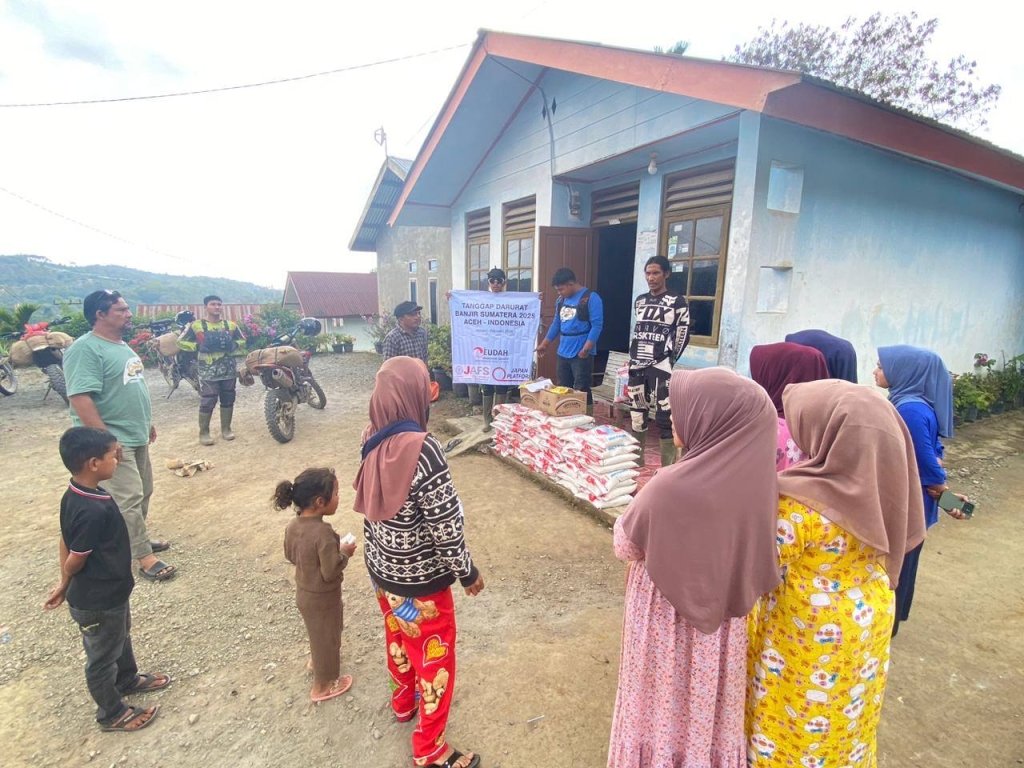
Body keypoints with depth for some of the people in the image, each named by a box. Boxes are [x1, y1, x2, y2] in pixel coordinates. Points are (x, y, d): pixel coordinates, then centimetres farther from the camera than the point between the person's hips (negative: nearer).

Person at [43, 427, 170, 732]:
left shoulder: (76, 495, -6)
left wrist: (65, 585, 11)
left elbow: (65, 543, 3)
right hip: (97, 601, -9)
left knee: (121, 638, 30)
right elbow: (76, 560, -23)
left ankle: (128, 679, 53)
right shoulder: (93, 511, -36)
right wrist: (65, 586, -1)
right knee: (102, 657, 14)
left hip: (111, 592, 9)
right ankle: (112, 713, 36)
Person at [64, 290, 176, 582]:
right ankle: (144, 557, 5)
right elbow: (80, 398, -26)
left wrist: (147, 422, 22)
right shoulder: (85, 349, -19)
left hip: (136, 436, 10)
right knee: (128, 498, -4)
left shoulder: (122, 346, 12)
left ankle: (137, 539, 35)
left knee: (143, 492, 18)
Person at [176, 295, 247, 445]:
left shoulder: (231, 325, 8)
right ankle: (204, 432, 9)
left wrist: (233, 345, -6)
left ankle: (226, 428, 24)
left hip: (229, 370, 3)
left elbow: (242, 341, 16)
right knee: (207, 402, -3)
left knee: (228, 400, 10)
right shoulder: (196, 325, 0)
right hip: (208, 371, -3)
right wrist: (198, 346, -12)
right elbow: (181, 341, 2)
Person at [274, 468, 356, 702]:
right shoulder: (323, 533, -35)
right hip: (323, 598, -7)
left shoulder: (293, 526, -10)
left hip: (304, 592, 7)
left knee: (318, 632, 33)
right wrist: (344, 552, -14)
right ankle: (323, 685, 37)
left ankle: (316, 659, 59)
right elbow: (331, 571, -29)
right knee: (327, 637, 16)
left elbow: (291, 556, 6)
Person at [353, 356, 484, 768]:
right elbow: (445, 527, -25)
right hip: (419, 579, -7)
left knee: (398, 638, 31)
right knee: (434, 657, 16)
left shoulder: (372, 439, -10)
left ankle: (403, 702, 57)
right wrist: (467, 572, -10)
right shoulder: (422, 450, -33)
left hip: (381, 567, 7)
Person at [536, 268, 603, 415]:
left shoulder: (591, 298, -9)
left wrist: (586, 349, -20)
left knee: (582, 391, -5)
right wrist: (544, 345, 20)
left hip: (581, 354, -7)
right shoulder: (561, 300, 13)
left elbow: (597, 325, -14)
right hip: (563, 352, 7)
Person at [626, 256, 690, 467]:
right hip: (637, 365, 6)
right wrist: (632, 357, 16)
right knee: (637, 413, 12)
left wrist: (669, 360, -4)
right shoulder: (640, 301, 14)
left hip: (660, 366, -5)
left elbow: (683, 335, -2)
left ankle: (668, 467, -3)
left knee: (664, 416, -10)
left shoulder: (677, 301, -2)